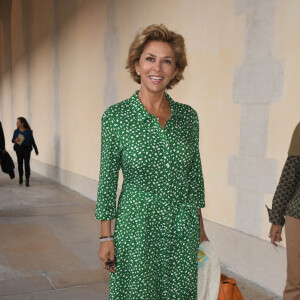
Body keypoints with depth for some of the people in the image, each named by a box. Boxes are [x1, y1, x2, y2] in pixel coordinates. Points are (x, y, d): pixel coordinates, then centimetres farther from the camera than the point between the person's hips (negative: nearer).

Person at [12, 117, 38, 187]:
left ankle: (27, 180, -6)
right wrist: (15, 140, -20)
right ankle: (20, 177, 29)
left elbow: (32, 141, 2)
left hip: (27, 149, -3)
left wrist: (36, 150, 6)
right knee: (20, 164, 9)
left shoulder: (29, 131, -4)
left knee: (27, 164, -8)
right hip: (19, 149, 3)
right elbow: (12, 140, 5)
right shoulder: (16, 131, 2)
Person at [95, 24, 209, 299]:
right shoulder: (116, 116, -8)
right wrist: (106, 237, -4)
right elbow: (108, 178, -4)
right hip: (137, 229, -3)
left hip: (183, 231, 3)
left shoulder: (188, 116, 1)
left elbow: (195, 173, 8)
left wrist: (200, 226, 10)